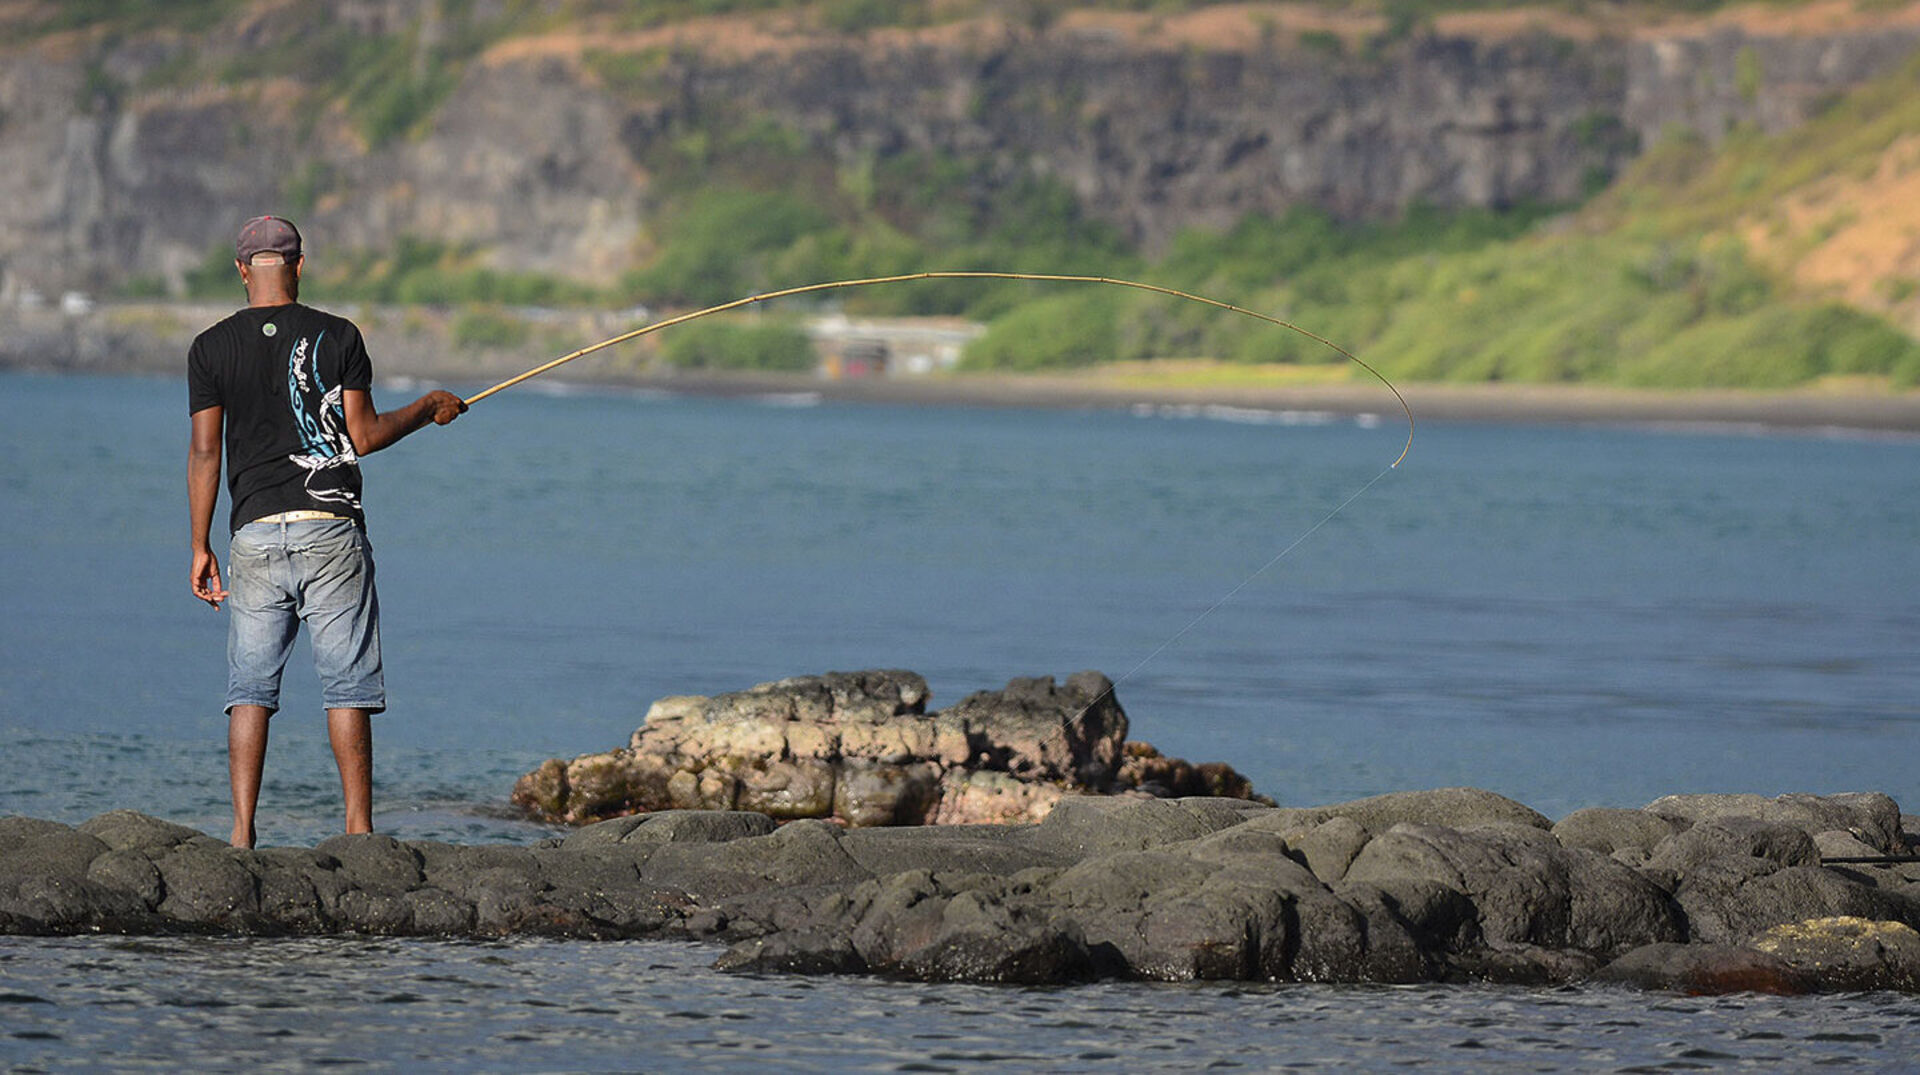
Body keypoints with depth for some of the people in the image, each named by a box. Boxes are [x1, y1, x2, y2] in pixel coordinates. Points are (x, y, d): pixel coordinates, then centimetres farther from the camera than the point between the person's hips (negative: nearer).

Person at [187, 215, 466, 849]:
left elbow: (205, 452, 0)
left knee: (250, 687, 4)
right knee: (347, 684, 1)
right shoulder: (337, 337, -1)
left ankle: (242, 834, -4)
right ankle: (358, 831, -2)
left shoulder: (212, 348, 3)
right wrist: (429, 410, 15)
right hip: (330, 530, -1)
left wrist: (201, 547, 6)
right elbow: (363, 437, -3)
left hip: (255, 535, 1)